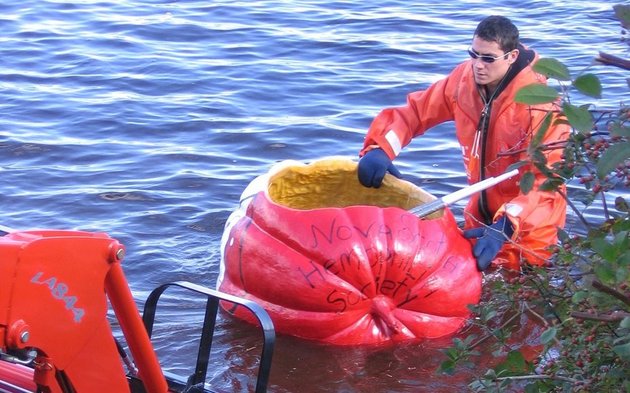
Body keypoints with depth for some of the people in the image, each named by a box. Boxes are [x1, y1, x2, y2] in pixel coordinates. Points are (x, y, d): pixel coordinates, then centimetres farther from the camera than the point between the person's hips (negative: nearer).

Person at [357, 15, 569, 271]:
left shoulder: (540, 106, -25)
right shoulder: (464, 80, -9)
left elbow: (547, 181, -29)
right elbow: (415, 110, -1)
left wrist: (505, 227, -42)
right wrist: (380, 149, -21)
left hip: (528, 226, -5)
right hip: (481, 214, 5)